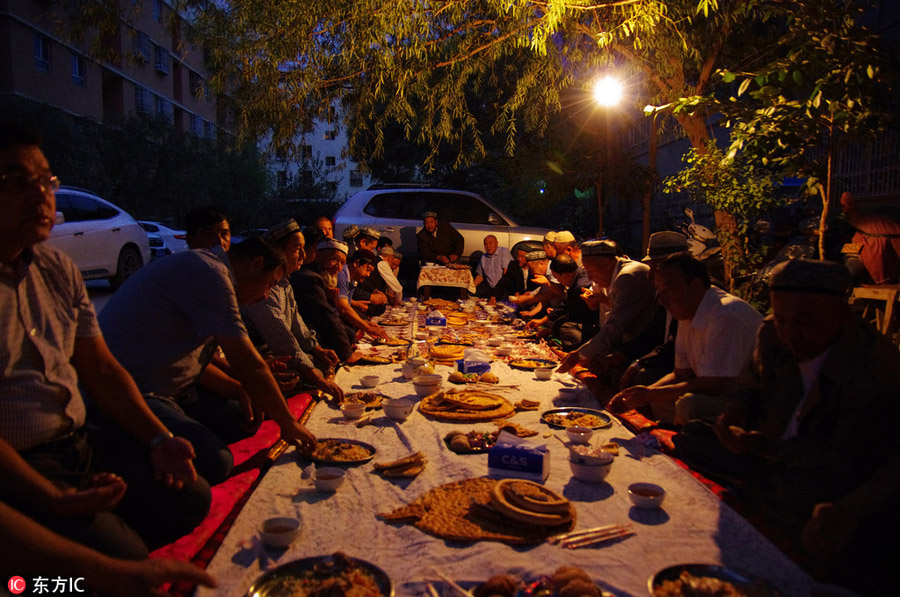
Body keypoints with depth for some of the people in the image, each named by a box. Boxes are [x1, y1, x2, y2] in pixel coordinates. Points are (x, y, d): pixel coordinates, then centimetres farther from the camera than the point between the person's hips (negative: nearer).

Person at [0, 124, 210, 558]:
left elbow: (101, 370, 11)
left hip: (82, 444, 7)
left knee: (192, 497, -3)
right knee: (122, 556, -21)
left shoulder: (58, 269, 10)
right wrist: (53, 500, -23)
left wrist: (159, 440, 1)